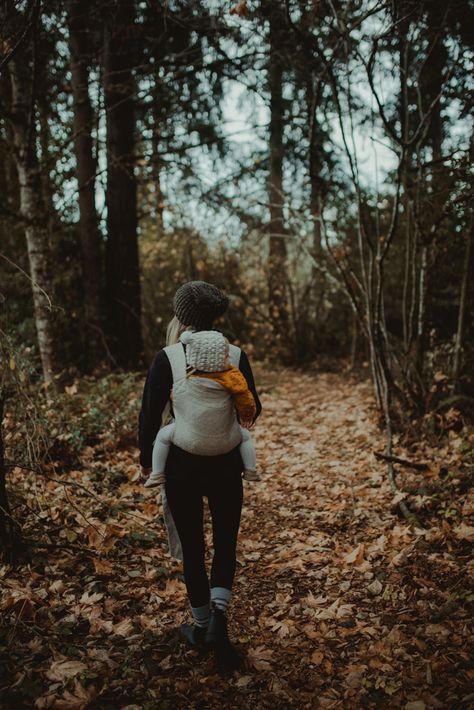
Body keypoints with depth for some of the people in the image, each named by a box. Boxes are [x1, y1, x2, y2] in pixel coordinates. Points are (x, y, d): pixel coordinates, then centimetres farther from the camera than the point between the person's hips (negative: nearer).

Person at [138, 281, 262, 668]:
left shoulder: (167, 358, -10)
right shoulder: (236, 356, -5)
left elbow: (150, 415, -6)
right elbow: (253, 410, 4)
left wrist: (147, 458, 9)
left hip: (181, 465, -1)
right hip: (225, 465, 1)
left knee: (192, 549, 15)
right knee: (226, 545, 17)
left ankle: (202, 626, 28)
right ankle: (218, 614, -3)